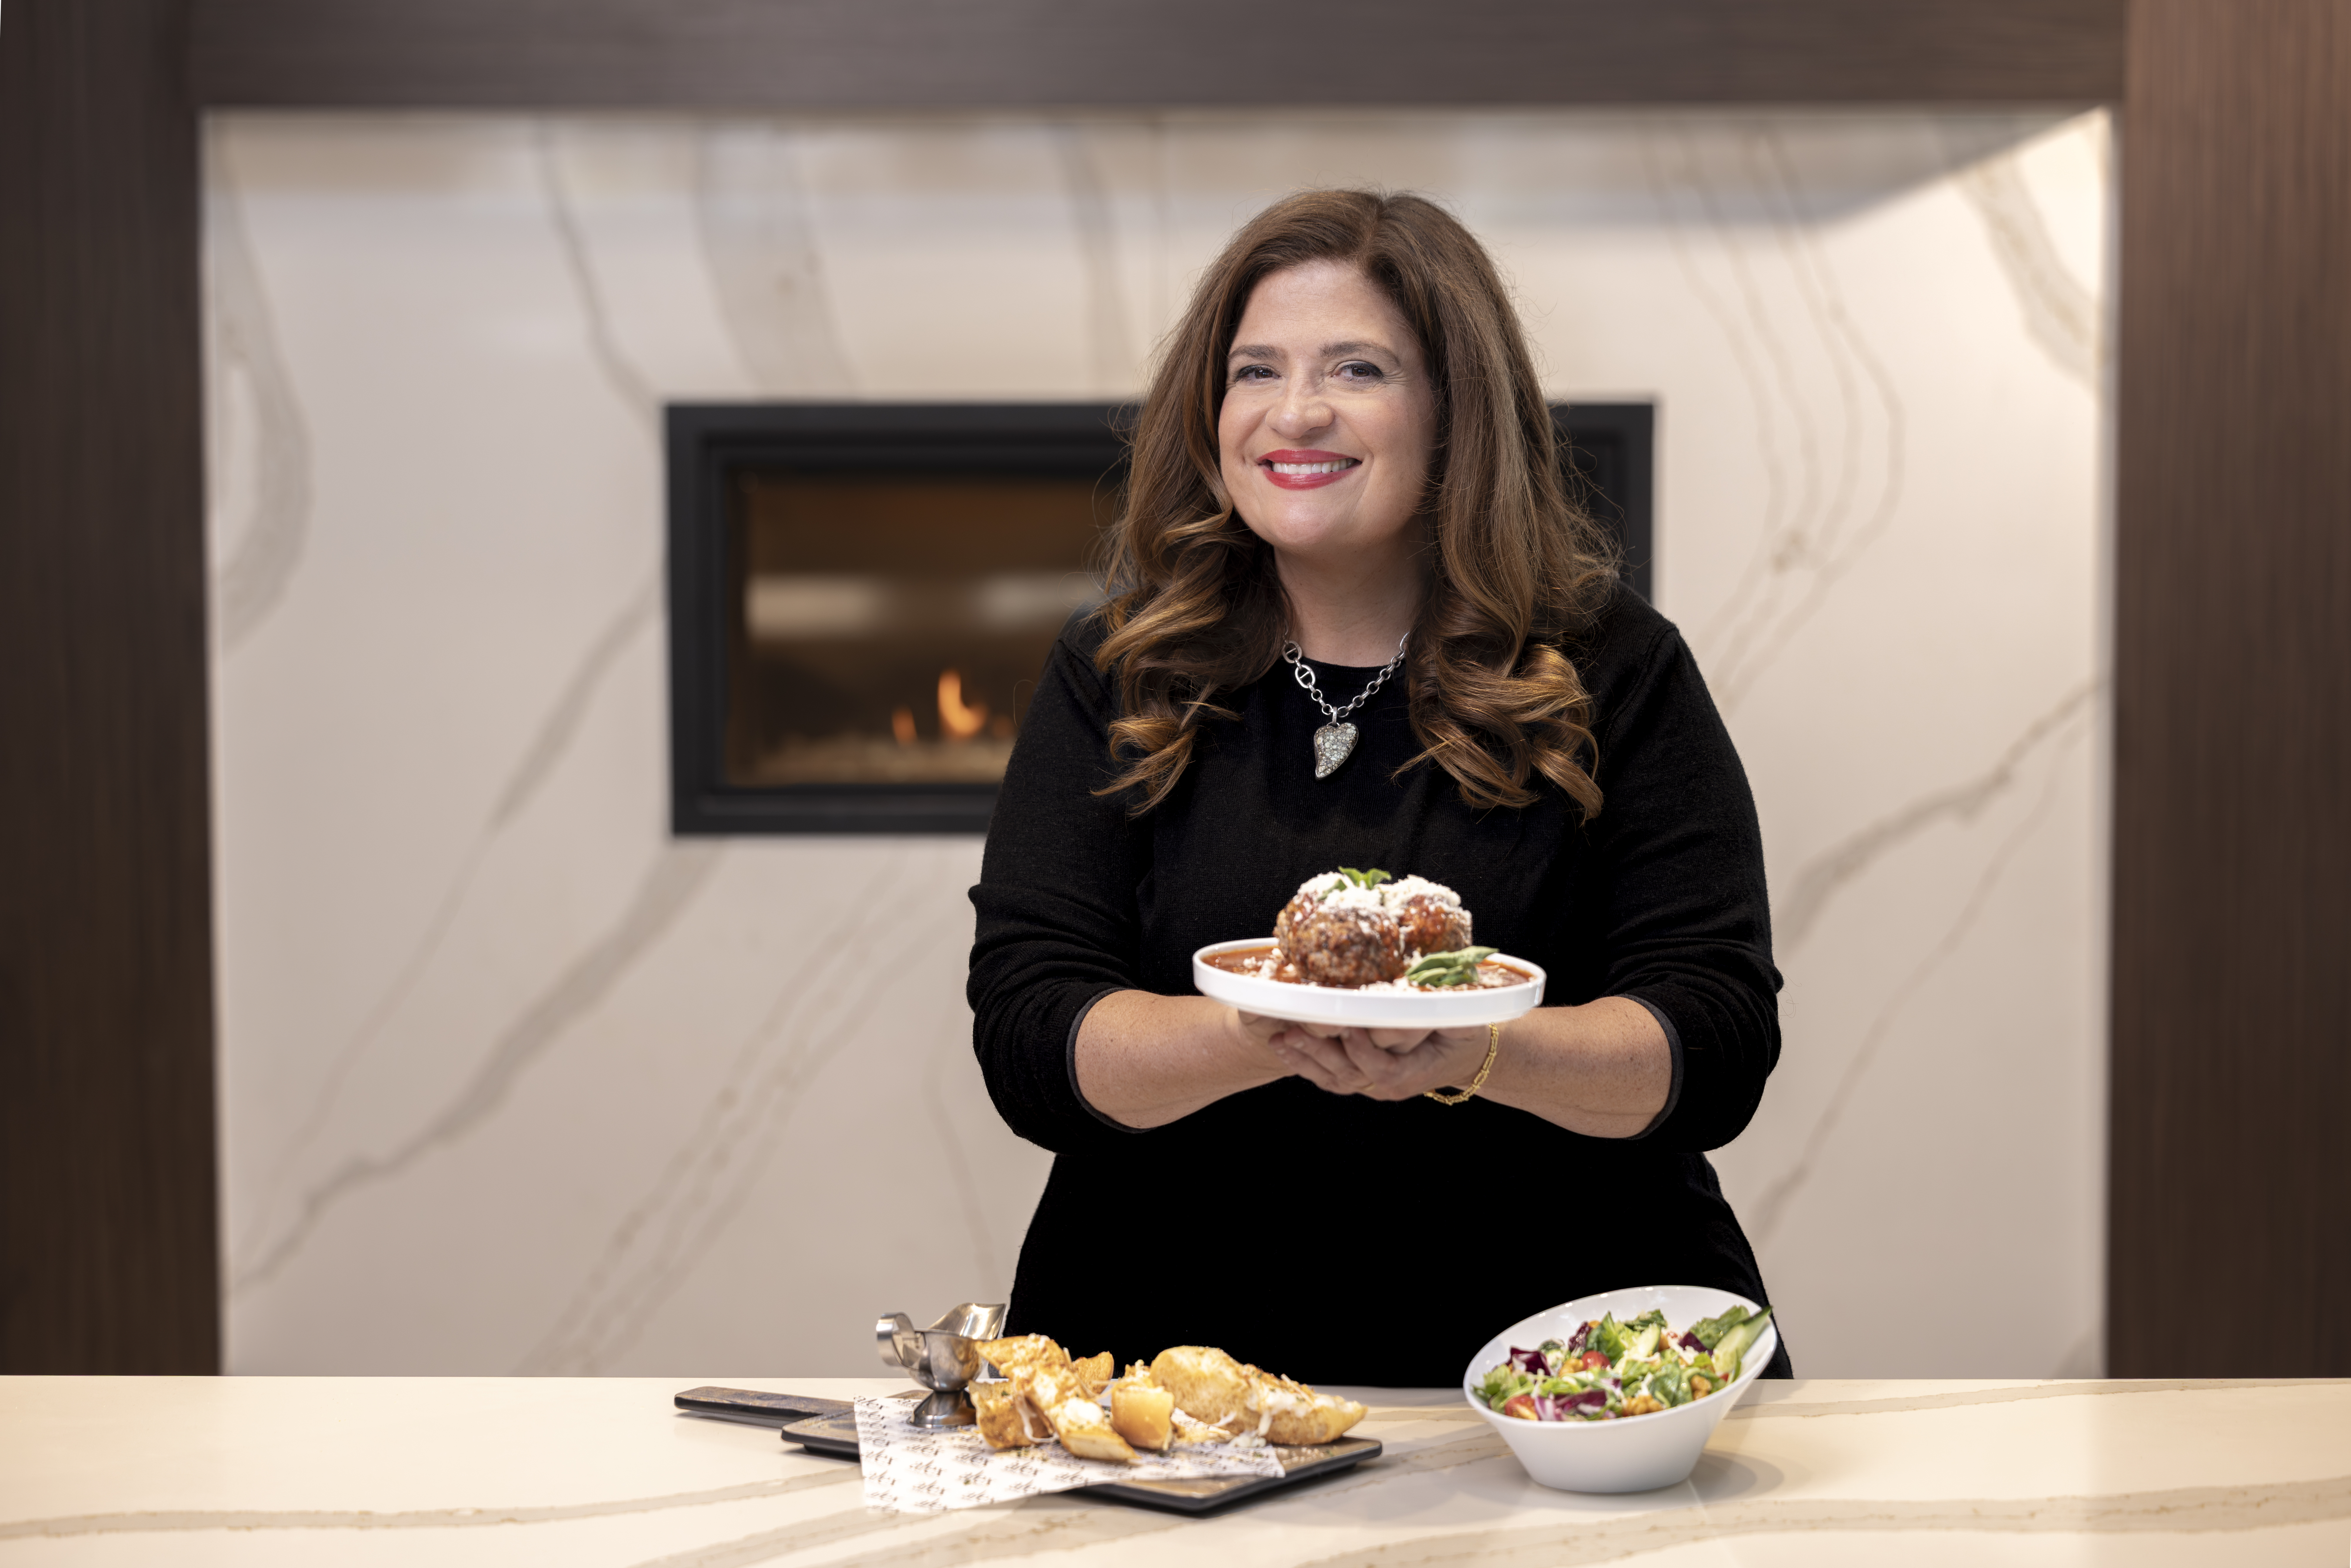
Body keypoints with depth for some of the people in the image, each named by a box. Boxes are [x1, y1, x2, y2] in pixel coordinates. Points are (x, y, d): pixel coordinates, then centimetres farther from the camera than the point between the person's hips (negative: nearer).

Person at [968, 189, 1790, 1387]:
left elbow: (1722, 1044, -3)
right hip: (1184, 1363, 0)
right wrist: (1267, 1036, -20)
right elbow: (1025, 1036, -2)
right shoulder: (1109, 683, 7)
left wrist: (1480, 1053, -22)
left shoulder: (1612, 670, 4)